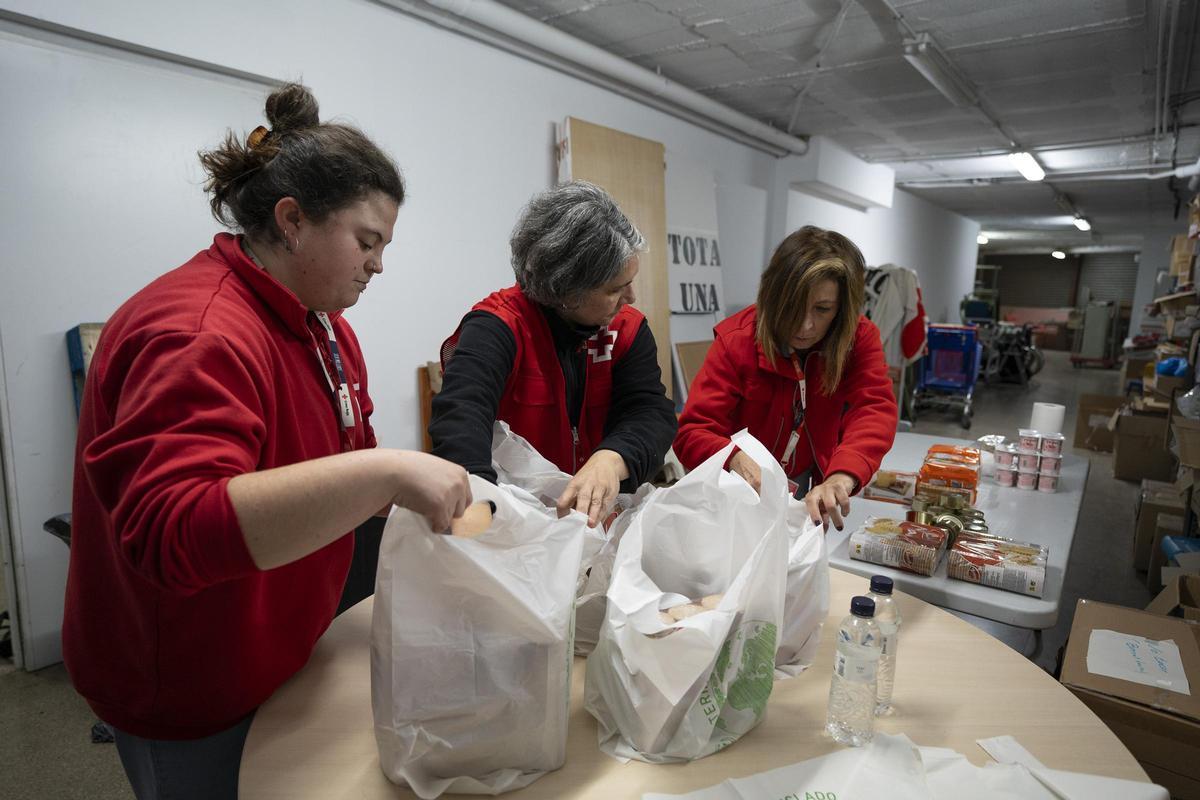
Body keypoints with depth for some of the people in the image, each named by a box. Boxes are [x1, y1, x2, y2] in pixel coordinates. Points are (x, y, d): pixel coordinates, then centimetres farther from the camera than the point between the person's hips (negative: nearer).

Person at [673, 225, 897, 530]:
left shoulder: (860, 339, -9)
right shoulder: (736, 340, -17)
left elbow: (875, 408, -25)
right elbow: (692, 432, -22)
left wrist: (842, 477, -45)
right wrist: (735, 458, -45)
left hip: (814, 487, 5)